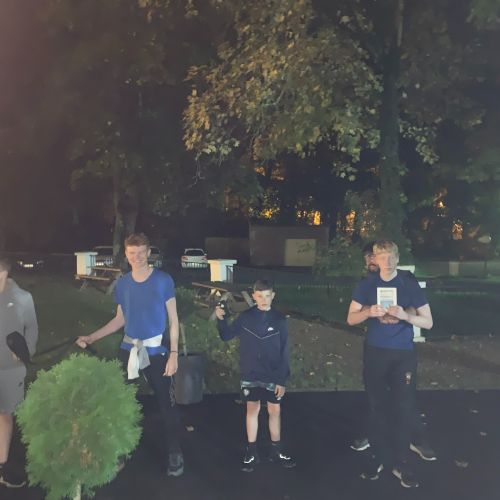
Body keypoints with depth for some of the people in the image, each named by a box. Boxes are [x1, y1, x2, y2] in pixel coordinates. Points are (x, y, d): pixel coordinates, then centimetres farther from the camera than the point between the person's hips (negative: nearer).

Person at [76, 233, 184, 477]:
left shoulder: (163, 280, -9)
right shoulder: (122, 284, 3)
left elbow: (173, 320, -6)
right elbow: (120, 319, 13)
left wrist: (173, 353, -12)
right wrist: (91, 337, 5)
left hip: (156, 351, -4)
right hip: (128, 349, 4)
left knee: (166, 403, 2)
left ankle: (175, 453, 18)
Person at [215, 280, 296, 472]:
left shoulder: (279, 320, -7)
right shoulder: (245, 317, -5)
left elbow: (284, 353, -5)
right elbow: (227, 335, 5)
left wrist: (282, 380, -7)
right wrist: (221, 319, -13)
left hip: (272, 376, 0)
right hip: (250, 375, 0)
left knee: (275, 411, 8)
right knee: (252, 410, 8)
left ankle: (276, 451, 24)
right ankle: (251, 452, 20)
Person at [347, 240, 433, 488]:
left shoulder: (410, 284, -5)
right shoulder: (367, 284, -1)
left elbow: (428, 322, -4)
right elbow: (351, 319, 1)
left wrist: (405, 315, -23)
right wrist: (368, 312, -19)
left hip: (403, 354, -1)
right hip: (375, 353, 1)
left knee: (404, 409, 1)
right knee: (377, 407, 10)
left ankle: (401, 463, 14)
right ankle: (379, 457, 23)